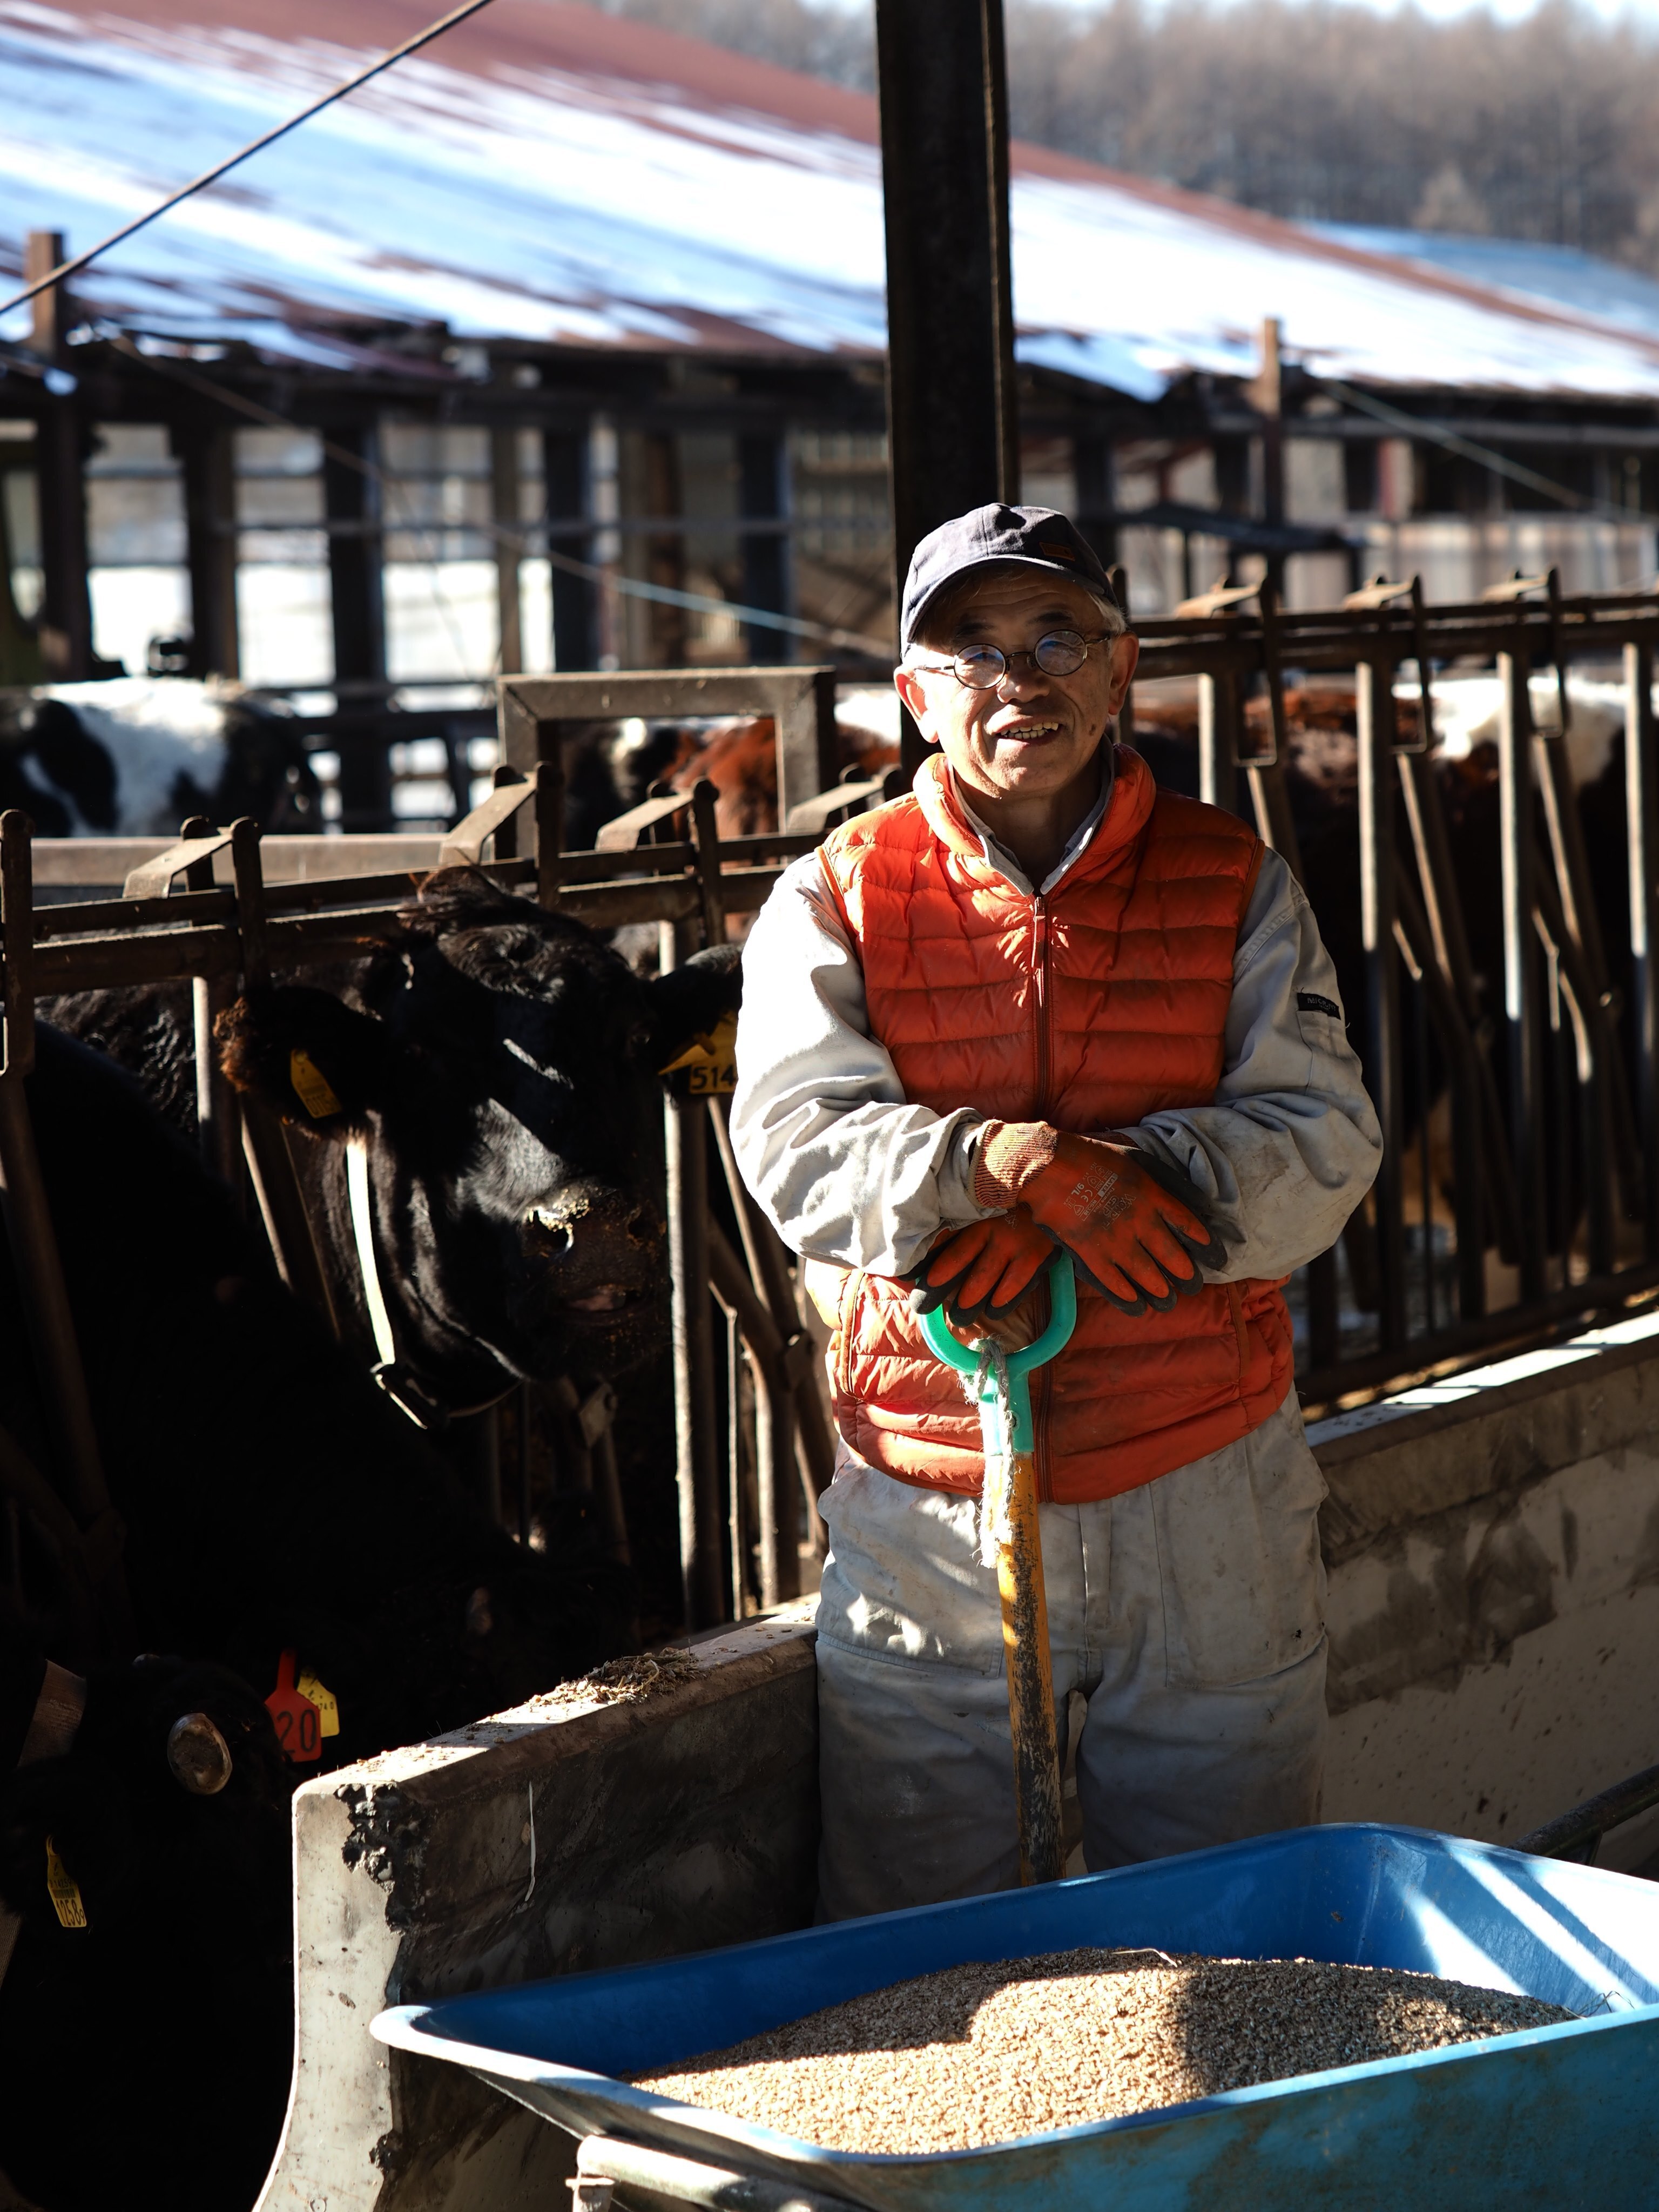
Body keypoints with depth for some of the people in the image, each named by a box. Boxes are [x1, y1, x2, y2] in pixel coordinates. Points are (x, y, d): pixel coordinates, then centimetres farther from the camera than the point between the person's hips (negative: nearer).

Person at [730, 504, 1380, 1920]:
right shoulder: (836, 901, 3)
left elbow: (1323, 1147, -6)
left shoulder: (1235, 887, 5)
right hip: (927, 1515, -1)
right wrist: (1024, 1162, -28)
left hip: (1206, 1494, 1)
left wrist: (1061, 1212, -19)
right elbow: (795, 1145, -11)